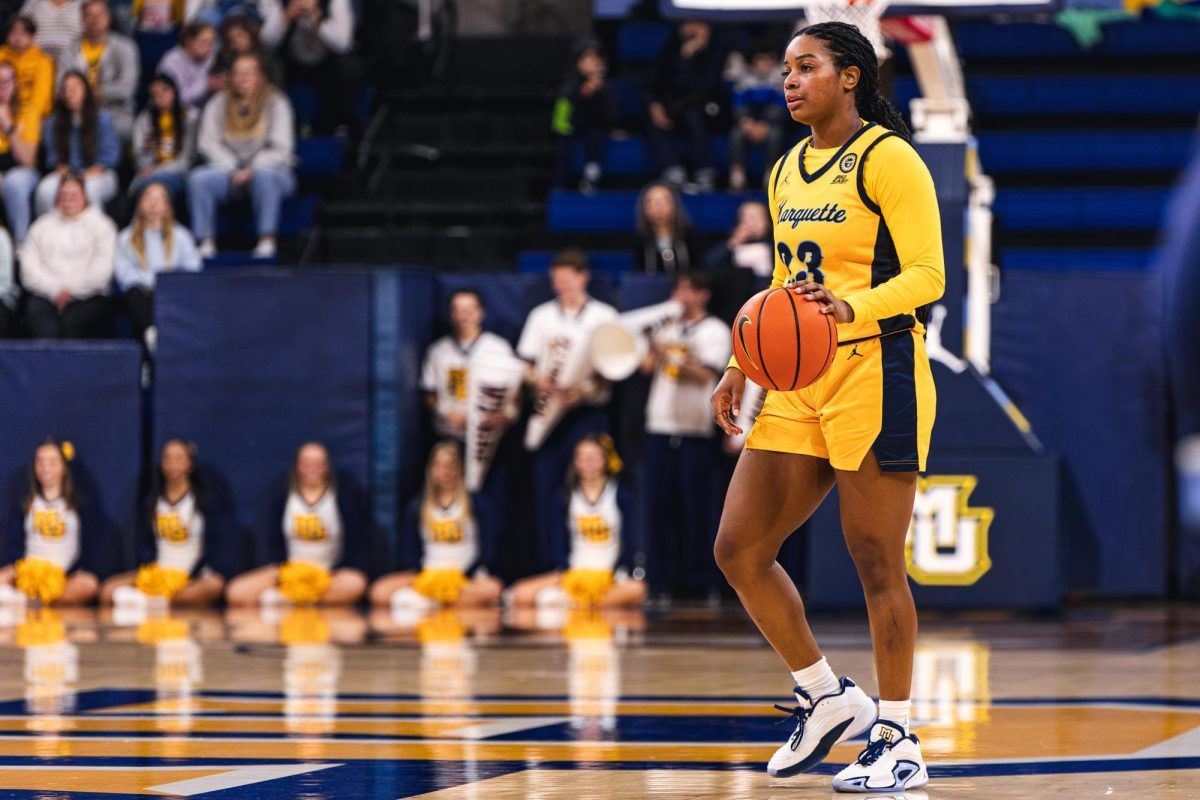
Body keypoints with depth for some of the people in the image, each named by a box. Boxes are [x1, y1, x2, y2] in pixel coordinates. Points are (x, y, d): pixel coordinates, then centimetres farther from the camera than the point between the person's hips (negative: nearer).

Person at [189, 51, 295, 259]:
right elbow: (209, 142, 3)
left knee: (264, 176, -39)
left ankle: (267, 240, -35)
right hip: (228, 170, 3)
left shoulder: (276, 104, 1)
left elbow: (281, 148, -6)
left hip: (267, 168, -3)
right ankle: (206, 241, -28)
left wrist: (252, 170, -18)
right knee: (198, 178, -27)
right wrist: (232, 169, -12)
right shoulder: (218, 104, 9)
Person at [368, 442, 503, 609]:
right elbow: (408, 553, 10)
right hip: (428, 575, 2)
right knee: (380, 592, -25)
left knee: (492, 589, -39)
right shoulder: (418, 507, 12)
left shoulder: (478, 505, 5)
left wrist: (461, 576, -13)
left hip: (467, 577, -2)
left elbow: (486, 552, 0)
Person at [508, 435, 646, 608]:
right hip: (574, 573, 2)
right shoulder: (564, 498, 7)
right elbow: (558, 544, 6)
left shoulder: (621, 497, 1)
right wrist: (565, 573, -11)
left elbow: (629, 545, -2)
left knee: (636, 589, -39)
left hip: (612, 575, -2)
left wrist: (611, 576, -14)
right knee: (522, 594, -20)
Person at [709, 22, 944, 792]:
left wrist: (851, 307, -28)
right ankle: (828, 698, 18)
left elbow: (927, 275, -13)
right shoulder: (787, 172, 16)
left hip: (875, 373, -8)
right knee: (740, 549, 3)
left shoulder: (887, 158, -8)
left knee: (877, 560, -5)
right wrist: (742, 368, 16)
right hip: (800, 382, 8)